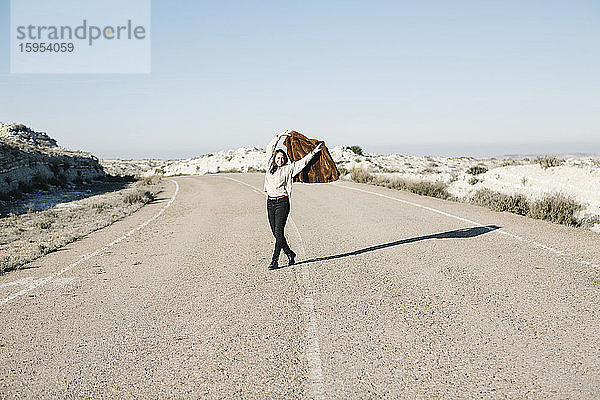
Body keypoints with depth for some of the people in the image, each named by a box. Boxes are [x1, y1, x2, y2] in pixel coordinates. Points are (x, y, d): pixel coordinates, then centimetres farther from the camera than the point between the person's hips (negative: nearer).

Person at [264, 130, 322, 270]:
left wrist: (313, 152, 0)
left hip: (282, 202, -4)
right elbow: (270, 148, 16)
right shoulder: (270, 166, 12)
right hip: (270, 202, 4)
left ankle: (275, 260, -5)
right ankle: (289, 253, 24)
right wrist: (279, 137, 16)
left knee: (279, 232, -8)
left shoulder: (288, 169, 4)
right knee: (275, 232, 6)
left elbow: (303, 161, 4)